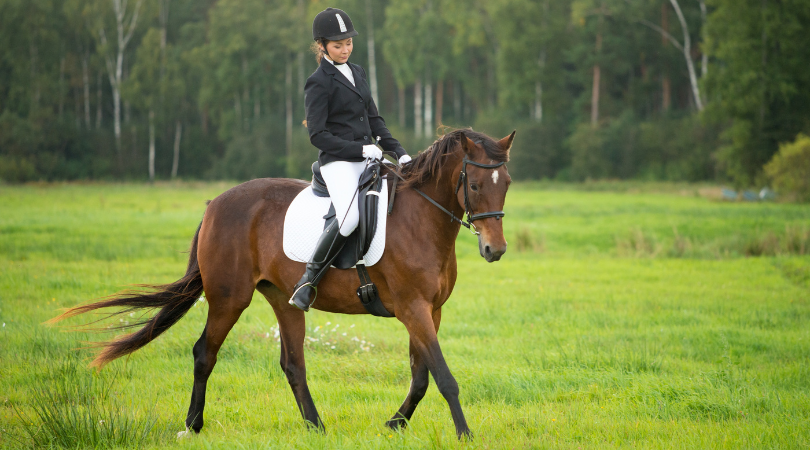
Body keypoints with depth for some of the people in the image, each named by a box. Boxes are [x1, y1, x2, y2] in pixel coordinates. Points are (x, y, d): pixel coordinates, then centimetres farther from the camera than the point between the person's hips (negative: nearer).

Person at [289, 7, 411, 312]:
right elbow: (318, 135, -11)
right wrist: (360, 149, -16)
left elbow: (374, 119, 20)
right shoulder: (318, 84, -7)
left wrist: (398, 152, 8)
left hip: (366, 159, 8)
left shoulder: (357, 73, 16)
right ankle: (308, 281, -20)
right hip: (338, 162, -8)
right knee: (349, 218, -31)